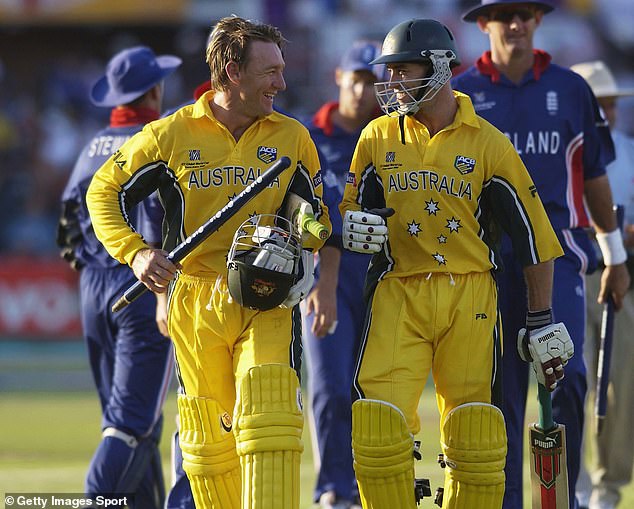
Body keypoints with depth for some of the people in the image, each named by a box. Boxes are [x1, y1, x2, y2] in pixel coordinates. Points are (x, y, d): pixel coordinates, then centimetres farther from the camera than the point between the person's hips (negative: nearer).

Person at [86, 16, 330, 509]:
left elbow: (316, 214, 19)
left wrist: (300, 251, -3)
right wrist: (136, 252, -7)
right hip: (194, 299, 0)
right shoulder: (170, 135, 0)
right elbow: (105, 193, 8)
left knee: (268, 418, -17)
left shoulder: (292, 138, 6)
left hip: (268, 300, 0)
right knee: (209, 433, 5)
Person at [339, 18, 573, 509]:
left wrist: (542, 322, 2)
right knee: (378, 425, -12)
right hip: (399, 295, 2)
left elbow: (533, 234, 3)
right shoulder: (378, 138, 8)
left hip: (470, 297, -2)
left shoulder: (487, 144, -1)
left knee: (474, 436, -1)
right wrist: (357, 225, -6)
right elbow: (356, 205, 20)